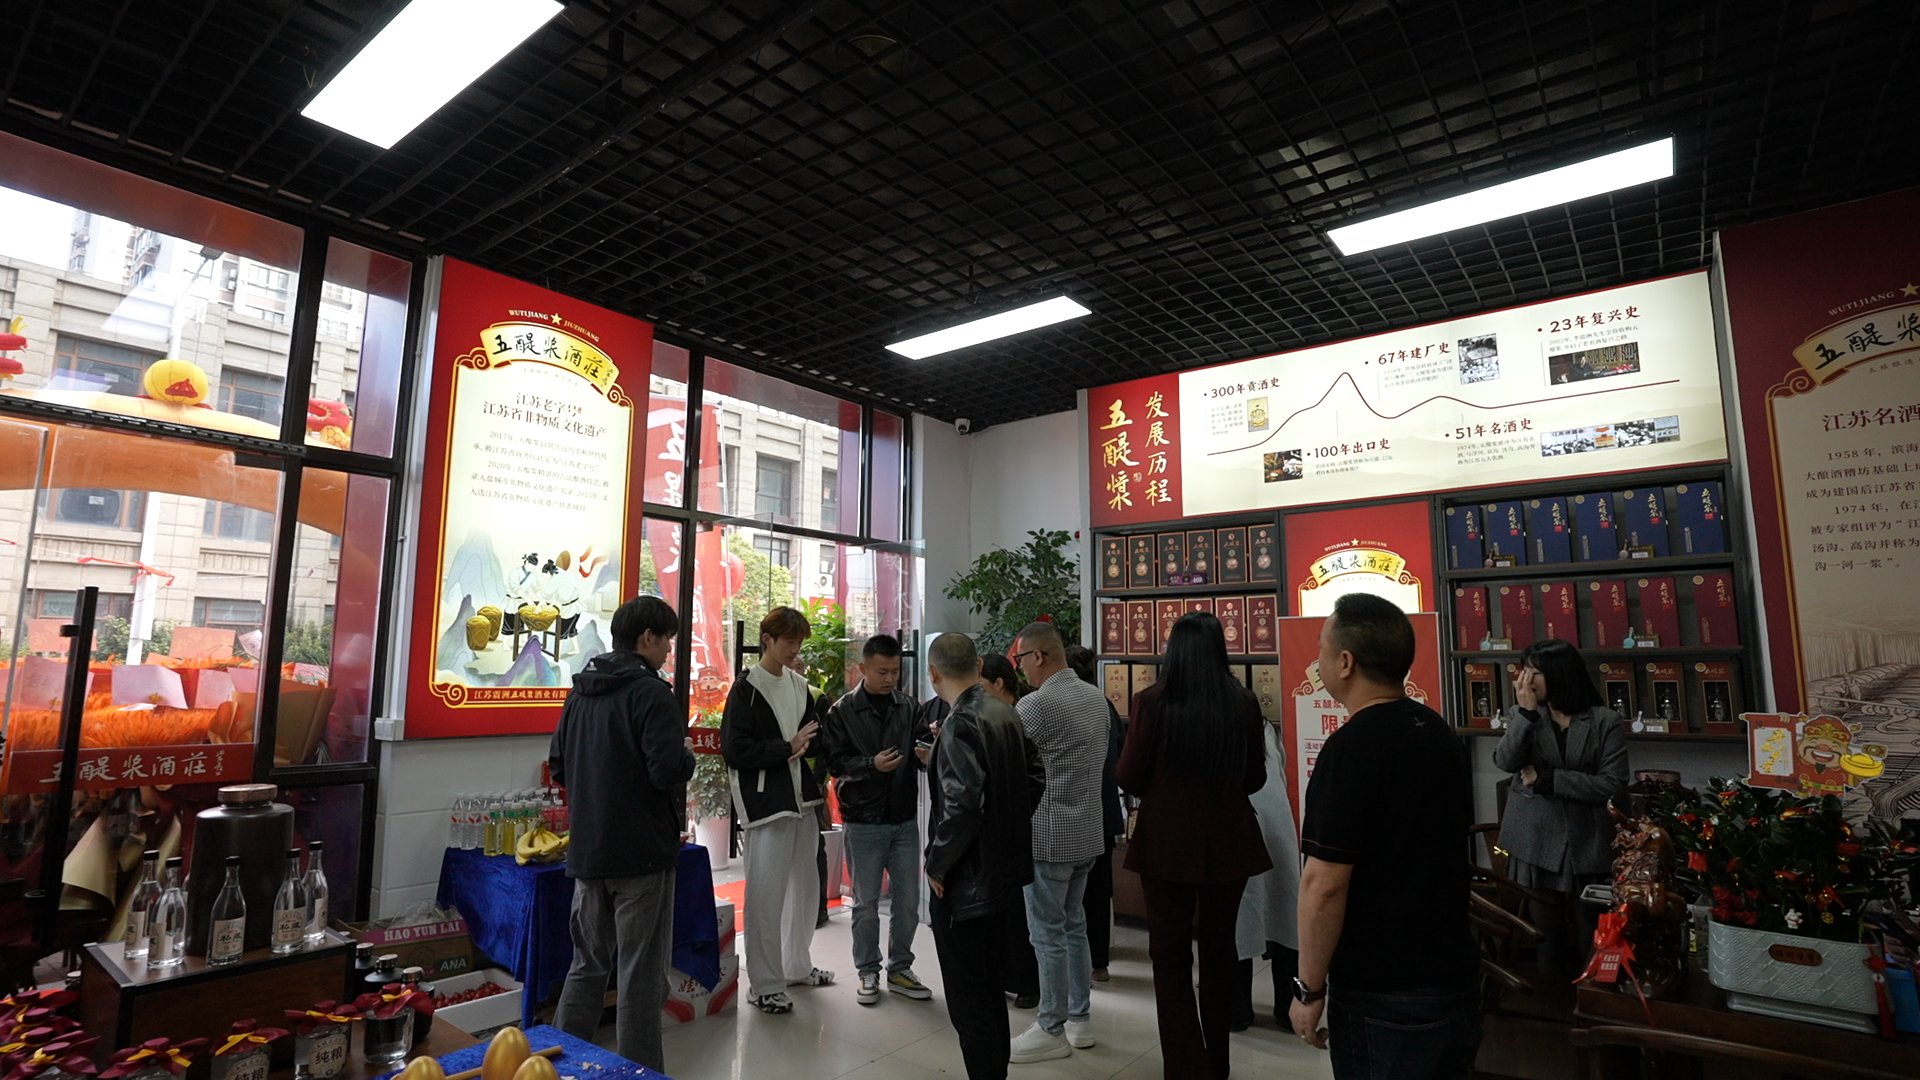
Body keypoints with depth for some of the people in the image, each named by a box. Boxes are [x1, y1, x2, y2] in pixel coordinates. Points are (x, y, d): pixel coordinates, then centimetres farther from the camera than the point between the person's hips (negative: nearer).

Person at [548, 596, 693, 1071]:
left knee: (587, 964, 20)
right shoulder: (651, 694, -17)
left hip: (587, 851, 8)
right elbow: (669, 772, -25)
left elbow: (557, 766, 14)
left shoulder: (581, 692, 8)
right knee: (641, 974, 3)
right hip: (642, 852, -8)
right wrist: (687, 754, -5)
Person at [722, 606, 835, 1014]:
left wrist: (808, 743, -6)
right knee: (767, 894, -1)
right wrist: (787, 748, -17)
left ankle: (797, 965, 35)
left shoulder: (799, 685, 10)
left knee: (806, 886, 17)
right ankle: (764, 985, 13)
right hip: (766, 802, -7)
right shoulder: (746, 689, -10)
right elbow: (734, 750, -15)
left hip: (802, 799, 7)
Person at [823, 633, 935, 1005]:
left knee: (908, 900, 10)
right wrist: (871, 764, -22)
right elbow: (835, 761, -7)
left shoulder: (909, 707, 3)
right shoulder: (842, 711, -5)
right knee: (866, 902, 10)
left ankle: (899, 970, 28)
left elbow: (923, 748, 3)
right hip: (864, 821, -3)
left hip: (905, 819, 3)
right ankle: (868, 972, 27)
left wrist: (926, 755, -20)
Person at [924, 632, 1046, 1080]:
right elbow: (1036, 778, 11)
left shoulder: (961, 724, -21)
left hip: (965, 880, -9)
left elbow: (961, 805, -28)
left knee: (969, 1000, 4)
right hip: (1003, 868, 9)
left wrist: (937, 863, -15)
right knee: (988, 987, 23)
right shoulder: (1007, 715, 3)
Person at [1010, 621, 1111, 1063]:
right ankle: (1080, 1019, 28)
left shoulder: (1035, 704, -19)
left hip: (1048, 834, -8)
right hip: (1087, 831, 8)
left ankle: (1053, 1030, 13)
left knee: (1049, 935, 3)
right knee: (1074, 927, 18)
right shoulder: (1096, 697, 7)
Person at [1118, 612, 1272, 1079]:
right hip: (1228, 842, 3)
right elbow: (1255, 779, 5)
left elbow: (1128, 778, -9)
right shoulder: (1243, 703, -6)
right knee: (1219, 949, 19)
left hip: (1167, 843, -3)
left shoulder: (1153, 700, -13)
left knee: (1171, 956, 10)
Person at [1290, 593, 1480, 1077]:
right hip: (1455, 977, 8)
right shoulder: (1440, 733, 4)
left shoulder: (1351, 749, -23)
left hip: (1383, 998, -8)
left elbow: (1325, 884, -24)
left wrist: (1309, 989, -13)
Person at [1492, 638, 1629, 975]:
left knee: (1588, 938, 7)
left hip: (1585, 844, -1)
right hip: (1534, 842, 1)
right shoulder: (1521, 714, 4)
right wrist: (1526, 710, -18)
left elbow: (1614, 784, -9)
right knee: (1542, 937, 7)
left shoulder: (1605, 721, -1)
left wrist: (1546, 779, -13)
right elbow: (1505, 762, -12)